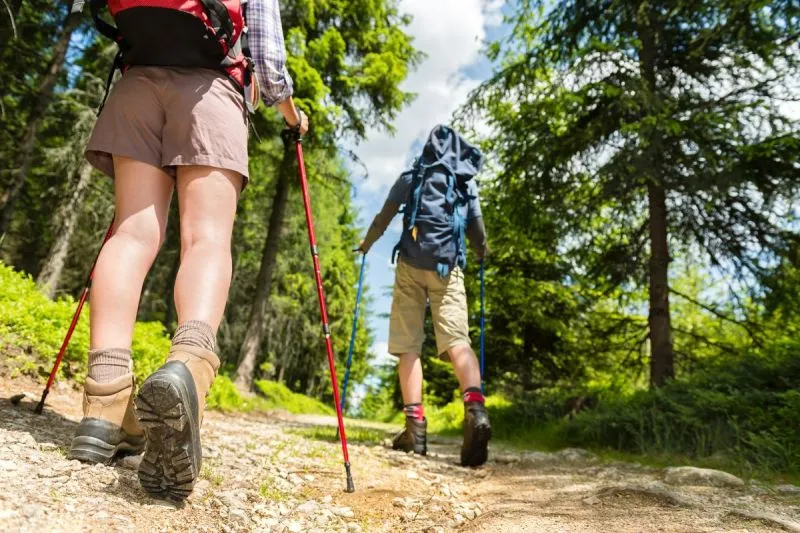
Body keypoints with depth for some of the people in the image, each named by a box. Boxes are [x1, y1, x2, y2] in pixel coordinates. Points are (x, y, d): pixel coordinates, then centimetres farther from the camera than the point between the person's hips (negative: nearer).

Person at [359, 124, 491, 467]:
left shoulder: (412, 177, 14)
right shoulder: (468, 184, 19)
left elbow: (384, 217, 17)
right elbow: (478, 233, 20)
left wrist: (366, 243, 36)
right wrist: (482, 254, 43)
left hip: (412, 263, -1)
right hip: (449, 267, 1)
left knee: (408, 344, 1)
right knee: (456, 339, -8)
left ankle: (415, 425, -7)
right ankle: (475, 408, -33)